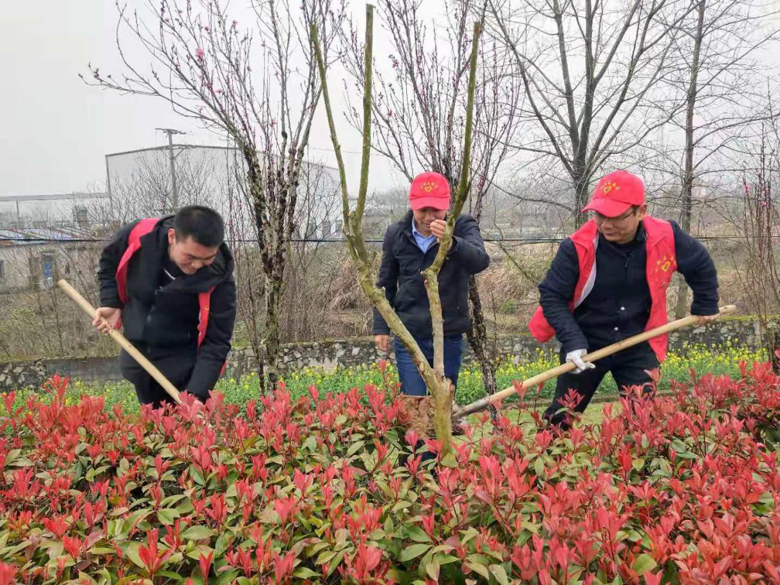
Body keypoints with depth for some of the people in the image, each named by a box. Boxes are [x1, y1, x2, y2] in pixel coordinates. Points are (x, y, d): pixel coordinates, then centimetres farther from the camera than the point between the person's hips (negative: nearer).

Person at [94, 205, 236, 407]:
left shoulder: (219, 281, -28)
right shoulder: (139, 236, -20)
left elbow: (216, 343, -23)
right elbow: (109, 262, 4)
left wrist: (196, 393, -33)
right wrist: (111, 304, -7)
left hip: (183, 365, -4)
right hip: (136, 353, 4)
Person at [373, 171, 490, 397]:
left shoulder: (463, 226, -6)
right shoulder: (396, 234, 0)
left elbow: (480, 261, -26)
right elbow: (386, 284, 11)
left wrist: (451, 241, -44)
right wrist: (380, 327, 6)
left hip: (449, 336, 0)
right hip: (409, 335, 1)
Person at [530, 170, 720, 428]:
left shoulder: (665, 237, -15)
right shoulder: (578, 246, -23)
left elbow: (700, 263, 7)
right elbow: (551, 295, -14)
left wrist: (705, 305, 17)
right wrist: (572, 340, -25)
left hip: (638, 347, 2)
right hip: (586, 345, -1)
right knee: (561, 419, 8)